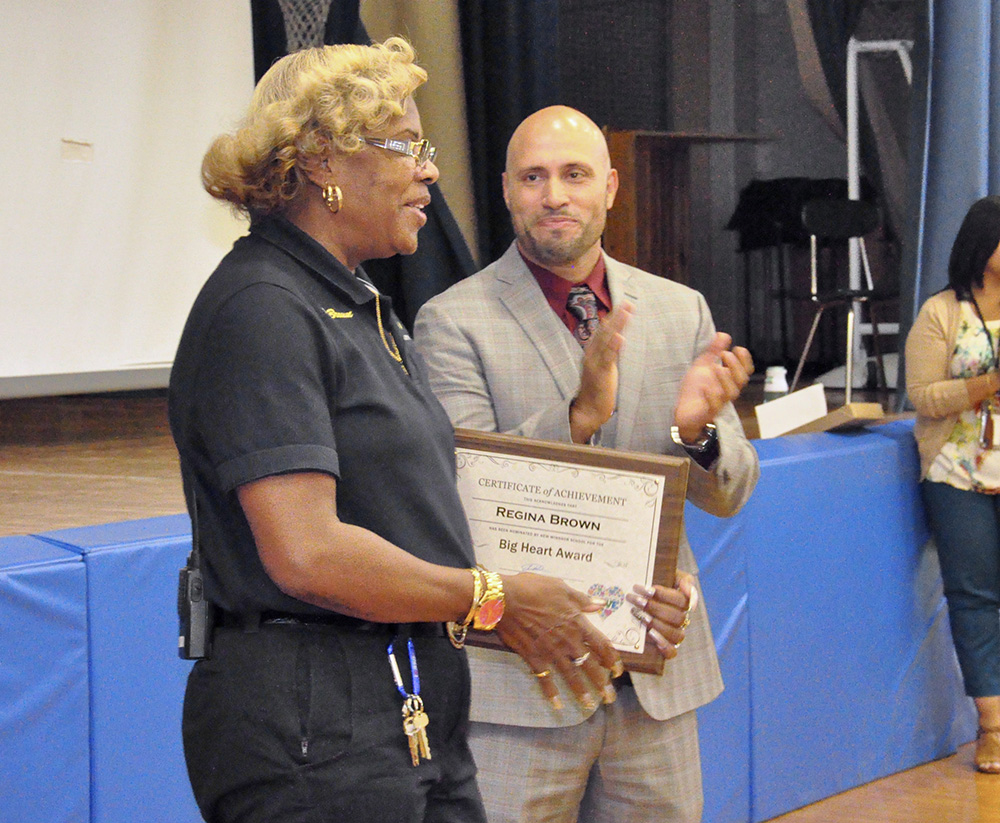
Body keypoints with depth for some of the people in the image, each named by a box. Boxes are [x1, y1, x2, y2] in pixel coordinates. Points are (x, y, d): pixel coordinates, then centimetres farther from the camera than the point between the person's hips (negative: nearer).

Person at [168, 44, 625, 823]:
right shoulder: (263, 309, -15)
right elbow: (308, 553, -23)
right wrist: (495, 599, -12)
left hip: (420, 714, 9)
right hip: (314, 728, -9)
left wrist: (515, 611, 5)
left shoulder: (362, 307, 17)